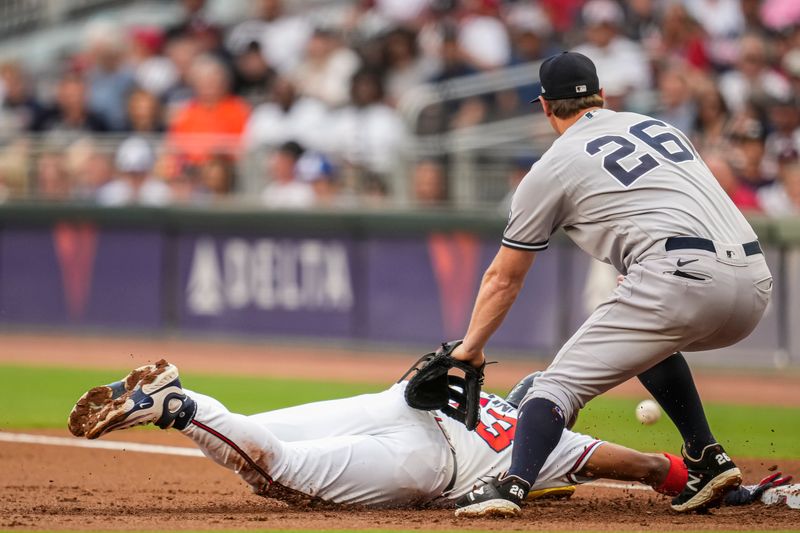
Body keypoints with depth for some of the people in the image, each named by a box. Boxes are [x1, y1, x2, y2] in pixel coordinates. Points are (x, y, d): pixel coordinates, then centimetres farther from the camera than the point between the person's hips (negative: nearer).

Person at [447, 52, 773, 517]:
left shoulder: (552, 168, 12)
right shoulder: (660, 127, 28)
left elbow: (504, 279, 18)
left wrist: (470, 348, 30)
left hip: (681, 277, -6)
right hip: (756, 287, 6)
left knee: (564, 380, -1)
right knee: (649, 343, 34)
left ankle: (512, 486, -24)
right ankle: (709, 461, 22)